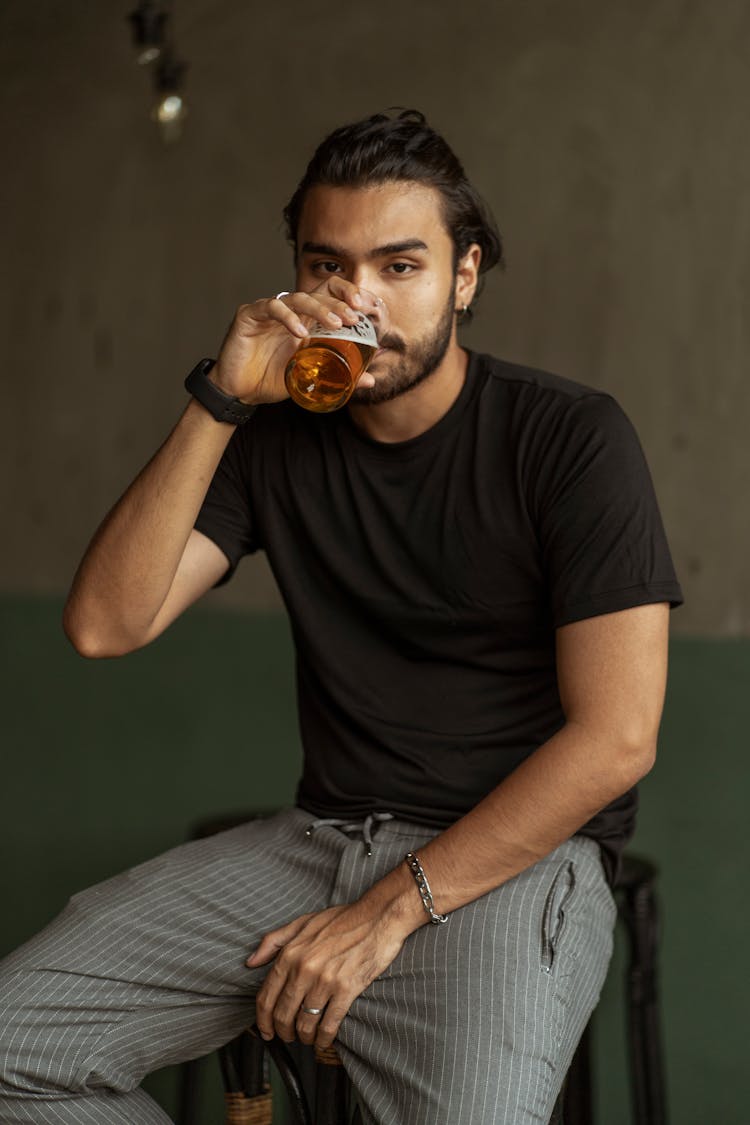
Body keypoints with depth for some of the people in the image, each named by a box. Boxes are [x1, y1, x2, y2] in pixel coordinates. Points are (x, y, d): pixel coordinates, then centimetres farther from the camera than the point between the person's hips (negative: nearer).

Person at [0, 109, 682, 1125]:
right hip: (320, 838, 4)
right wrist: (219, 404, -13)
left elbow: (616, 738, -12)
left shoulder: (572, 438, -6)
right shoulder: (279, 437, 8)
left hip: (520, 856, -4)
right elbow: (104, 624, -4)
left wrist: (389, 911, -13)